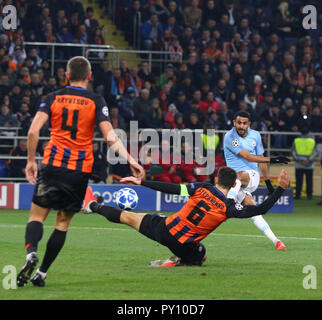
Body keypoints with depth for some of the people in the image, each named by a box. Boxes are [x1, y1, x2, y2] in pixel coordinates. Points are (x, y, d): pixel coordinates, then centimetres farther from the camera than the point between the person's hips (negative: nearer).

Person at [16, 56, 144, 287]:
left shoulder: (53, 98, 4)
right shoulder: (96, 102, 1)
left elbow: (34, 131, -4)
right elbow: (110, 137, -8)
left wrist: (31, 161, 5)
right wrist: (131, 160, -5)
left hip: (53, 164, 0)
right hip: (81, 169, 0)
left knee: (37, 216, 4)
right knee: (63, 223, 9)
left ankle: (31, 252, -26)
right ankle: (42, 273, 6)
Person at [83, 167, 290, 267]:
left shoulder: (202, 188, -7)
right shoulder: (228, 207, -14)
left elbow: (171, 188, -5)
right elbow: (259, 210, -16)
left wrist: (141, 182, 2)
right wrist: (281, 189, -13)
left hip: (165, 228, 2)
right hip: (185, 245, -2)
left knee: (128, 217, 23)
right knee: (201, 257, 31)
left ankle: (94, 206, 38)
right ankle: (175, 264, 4)